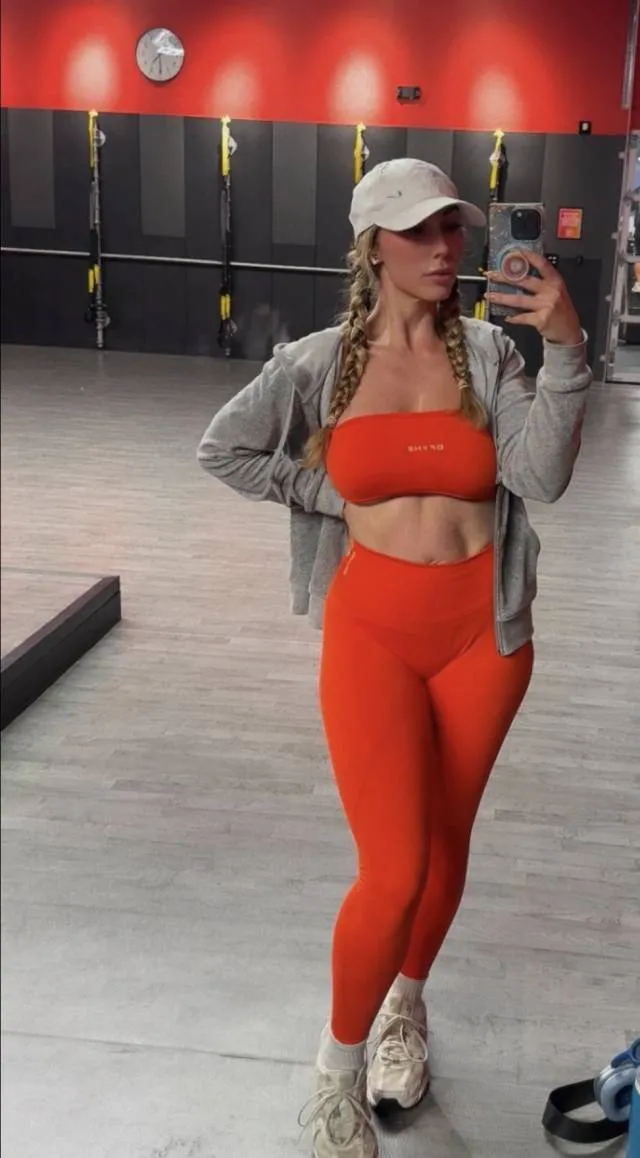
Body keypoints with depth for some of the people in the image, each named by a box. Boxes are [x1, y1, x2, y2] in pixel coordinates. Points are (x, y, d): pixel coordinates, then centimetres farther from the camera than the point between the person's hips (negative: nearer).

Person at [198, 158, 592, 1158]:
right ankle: (341, 1065, 19)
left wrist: (566, 351, -24)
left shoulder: (488, 352, -2)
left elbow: (542, 477, -13)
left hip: (483, 632, 2)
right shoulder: (320, 363, -3)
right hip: (372, 631, -2)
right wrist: (329, 494, -1)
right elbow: (223, 449, 7)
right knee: (395, 870, -8)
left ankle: (405, 1009, 45)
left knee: (446, 844, 17)